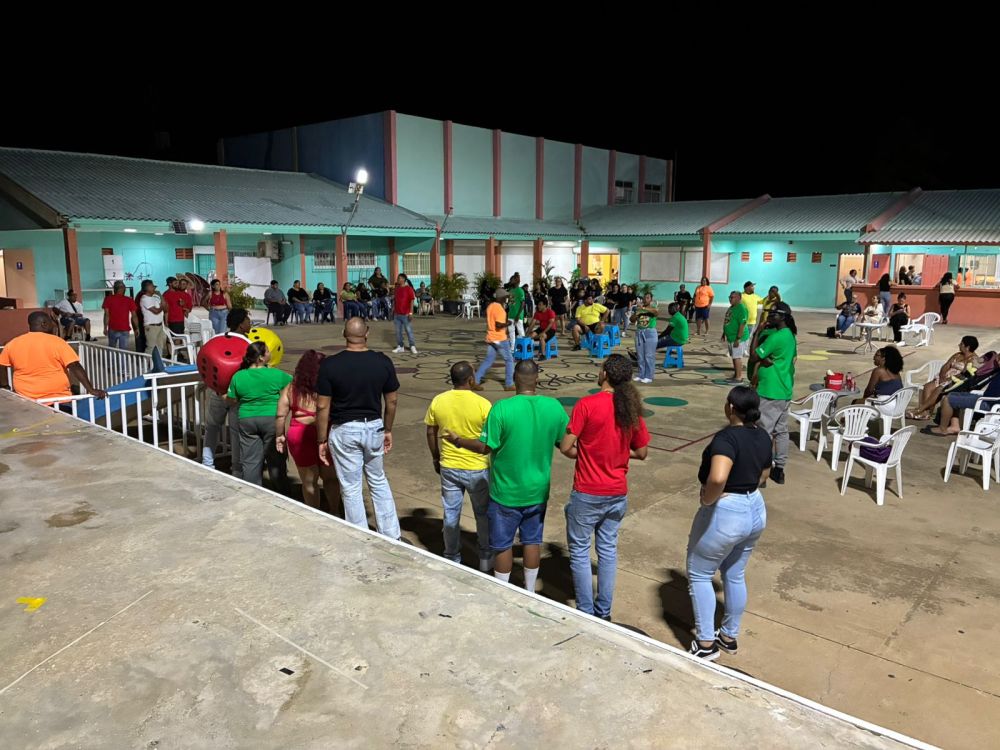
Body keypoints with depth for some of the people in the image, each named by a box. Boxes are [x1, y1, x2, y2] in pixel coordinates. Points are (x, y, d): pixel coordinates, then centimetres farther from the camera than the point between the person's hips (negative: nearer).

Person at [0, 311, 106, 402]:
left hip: (26, 400, 3)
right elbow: (76, 368, -19)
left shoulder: (12, 344, 0)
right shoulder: (57, 342, -12)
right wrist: (91, 390, -21)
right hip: (58, 399, -3)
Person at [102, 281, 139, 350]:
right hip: (124, 329, 0)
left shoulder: (108, 299, -1)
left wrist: (105, 327, -2)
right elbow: (134, 316, -1)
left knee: (111, 349, 17)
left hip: (112, 329, 0)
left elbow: (107, 314, -6)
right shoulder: (129, 300, 0)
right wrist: (137, 328, 6)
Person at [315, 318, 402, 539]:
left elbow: (323, 407, -10)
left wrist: (322, 440, -1)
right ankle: (392, 536, 24)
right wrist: (388, 430, 14)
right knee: (379, 482, 21)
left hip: (344, 431, -3)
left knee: (351, 488, 9)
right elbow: (391, 400, 1)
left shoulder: (330, 364, -13)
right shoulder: (383, 362, -7)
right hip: (374, 428, 3)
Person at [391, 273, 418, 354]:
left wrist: (411, 312, -15)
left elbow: (412, 301, -10)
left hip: (406, 314, -6)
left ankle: (412, 347, 3)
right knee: (398, 331, 8)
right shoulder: (396, 289, 11)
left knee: (409, 331, -3)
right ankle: (400, 346, 16)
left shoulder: (409, 289, -7)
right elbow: (394, 300, 17)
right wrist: (393, 310, 13)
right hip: (397, 314, 6)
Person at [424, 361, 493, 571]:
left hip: (449, 467, 3)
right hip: (477, 469, -2)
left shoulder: (438, 401, -7)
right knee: (483, 514, 15)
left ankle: (452, 559, 26)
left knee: (451, 514, 15)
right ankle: (485, 558, 26)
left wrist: (436, 458, 17)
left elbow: (431, 433, 3)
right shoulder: (482, 404, -17)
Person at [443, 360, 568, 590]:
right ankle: (530, 591, 31)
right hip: (538, 491, 4)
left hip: (506, 492, -3)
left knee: (502, 544, 13)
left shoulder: (502, 408, -20)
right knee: (532, 540, 19)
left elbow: (486, 447, -16)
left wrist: (458, 441, 0)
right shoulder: (554, 407, -8)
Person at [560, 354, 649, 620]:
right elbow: (641, 452, 7)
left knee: (579, 551, 10)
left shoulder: (587, 404, -16)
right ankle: (604, 612, 25)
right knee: (608, 549, 17)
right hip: (618, 493, 5)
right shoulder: (633, 408, -1)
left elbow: (566, 447, -15)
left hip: (588, 494, -5)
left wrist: (585, 454, 4)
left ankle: (586, 612, 16)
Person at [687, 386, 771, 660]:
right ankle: (729, 637, 36)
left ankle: (705, 644, 17)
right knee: (735, 575, 23)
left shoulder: (727, 436, -25)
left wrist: (708, 499, -23)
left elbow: (718, 477, -40)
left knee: (699, 575, 10)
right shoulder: (763, 436, 3)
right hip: (756, 510, 8)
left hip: (725, 514, -8)